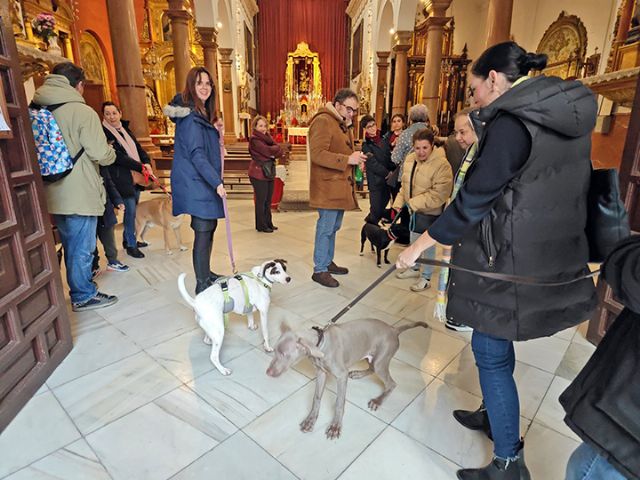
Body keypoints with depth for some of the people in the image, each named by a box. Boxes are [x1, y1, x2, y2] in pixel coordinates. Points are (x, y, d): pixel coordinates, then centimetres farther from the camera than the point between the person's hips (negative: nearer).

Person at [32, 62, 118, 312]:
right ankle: (84, 296, 18)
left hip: (54, 194, 8)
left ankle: (79, 290, 34)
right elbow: (101, 154, -18)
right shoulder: (82, 111, -14)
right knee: (82, 249, 5)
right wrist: (112, 152, 3)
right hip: (80, 194, -7)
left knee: (71, 246, 20)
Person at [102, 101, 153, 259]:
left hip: (136, 176, 7)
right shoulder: (104, 133, -7)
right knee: (130, 210, -6)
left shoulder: (125, 130, 15)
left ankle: (128, 239, 26)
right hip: (121, 178, -7)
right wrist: (141, 167, -18)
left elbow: (138, 148, 12)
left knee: (132, 209, 11)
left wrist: (147, 163, -8)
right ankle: (131, 245, 6)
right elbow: (118, 157, -15)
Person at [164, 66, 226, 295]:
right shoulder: (191, 115, -13)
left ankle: (205, 274, 29)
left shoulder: (202, 113, 17)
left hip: (203, 182, 10)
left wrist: (215, 133, 8)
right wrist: (217, 182, -23)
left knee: (209, 227, 15)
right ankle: (202, 284, 2)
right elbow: (196, 154, -20)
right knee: (203, 231, -7)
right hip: (196, 183, -10)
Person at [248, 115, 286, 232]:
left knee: (268, 200, 12)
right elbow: (267, 151, -20)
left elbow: (279, 151, 3)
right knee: (261, 200, -2)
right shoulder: (254, 139, -8)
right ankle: (261, 226, 8)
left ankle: (268, 223, 22)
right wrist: (276, 149, -3)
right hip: (258, 173, -7)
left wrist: (273, 151, -15)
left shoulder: (267, 137, 15)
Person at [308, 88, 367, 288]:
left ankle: (328, 262, 29)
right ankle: (319, 270, 7)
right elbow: (317, 154, -22)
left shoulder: (343, 124, 20)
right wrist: (347, 159, -24)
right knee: (326, 228, -4)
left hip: (341, 185, 10)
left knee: (333, 227, 16)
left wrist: (356, 158, 8)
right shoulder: (323, 121, -11)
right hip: (328, 187, -10)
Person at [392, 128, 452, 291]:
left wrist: (415, 203, -26)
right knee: (413, 240, 21)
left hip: (430, 212, -7)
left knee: (428, 244, 7)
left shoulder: (442, 164, -23)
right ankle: (415, 269, 43)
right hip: (413, 209, 7)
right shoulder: (410, 159, -1)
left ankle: (426, 278, 24)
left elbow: (439, 194, -27)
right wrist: (399, 201, -3)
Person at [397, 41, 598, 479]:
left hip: (508, 263, -9)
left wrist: (419, 245, -12)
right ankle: (493, 415, 44)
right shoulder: (568, 118, 9)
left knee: (492, 352, 5)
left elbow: (474, 198, -20)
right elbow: (569, 187, 15)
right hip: (551, 258, 9)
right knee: (496, 345, 23)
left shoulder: (511, 124, -18)